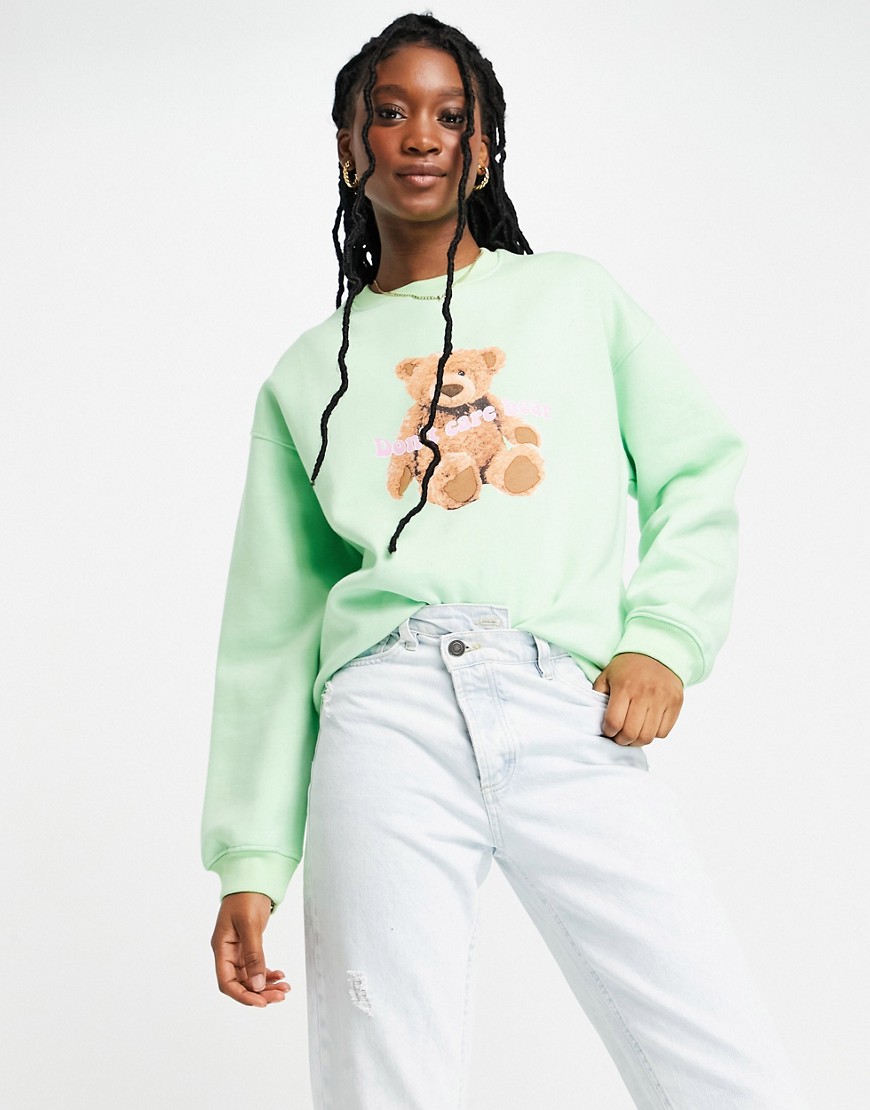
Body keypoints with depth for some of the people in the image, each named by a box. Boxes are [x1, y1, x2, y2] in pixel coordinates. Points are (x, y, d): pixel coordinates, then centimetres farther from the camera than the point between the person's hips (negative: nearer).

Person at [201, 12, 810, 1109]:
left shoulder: (577, 295, 20)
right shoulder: (305, 376, 20)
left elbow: (700, 469, 16)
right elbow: (272, 626, 16)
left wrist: (664, 640, -2)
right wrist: (249, 861, 9)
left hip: (577, 728, 0)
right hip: (392, 720, 1)